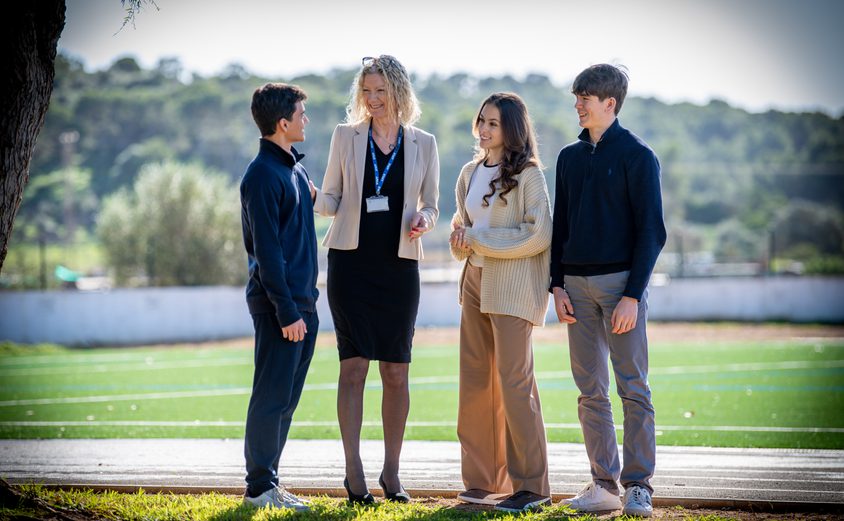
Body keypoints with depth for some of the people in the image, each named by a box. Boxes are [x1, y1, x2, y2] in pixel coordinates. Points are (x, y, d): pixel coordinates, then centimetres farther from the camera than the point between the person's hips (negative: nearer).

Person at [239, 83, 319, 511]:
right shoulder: (263, 175, -13)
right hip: (279, 303, -9)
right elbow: (266, 250, -17)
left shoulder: (295, 169, 15)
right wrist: (286, 310, -19)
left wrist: (305, 304, 18)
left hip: (301, 302, 9)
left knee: (286, 399, 12)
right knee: (272, 397, -4)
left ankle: (268, 481, 19)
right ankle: (260, 488, 1)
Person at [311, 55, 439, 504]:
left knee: (396, 371, 2)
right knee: (354, 365, -5)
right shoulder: (345, 136, 5)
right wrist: (309, 196, -13)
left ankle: (391, 473, 12)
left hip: (398, 265, 1)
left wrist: (423, 220, -9)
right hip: (351, 260, -1)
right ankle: (353, 473, -1)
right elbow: (332, 200, 8)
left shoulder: (423, 144, 6)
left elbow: (430, 206, 13)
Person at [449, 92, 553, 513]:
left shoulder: (528, 175, -7)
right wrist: (460, 240, 1)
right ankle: (481, 481, 11)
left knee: (514, 382, -8)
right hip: (475, 282, 7)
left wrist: (478, 238, -12)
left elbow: (539, 235, -14)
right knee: (475, 383, 5)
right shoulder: (470, 173, 14)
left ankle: (531, 485, -1)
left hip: (512, 286, -7)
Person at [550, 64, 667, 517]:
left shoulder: (637, 156, -3)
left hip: (621, 282, -5)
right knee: (590, 391, 5)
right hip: (577, 284, 5)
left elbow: (651, 231, -6)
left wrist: (632, 295, -13)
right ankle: (604, 485, 9)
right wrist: (558, 286, 5)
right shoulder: (570, 157, 13)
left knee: (633, 387, -4)